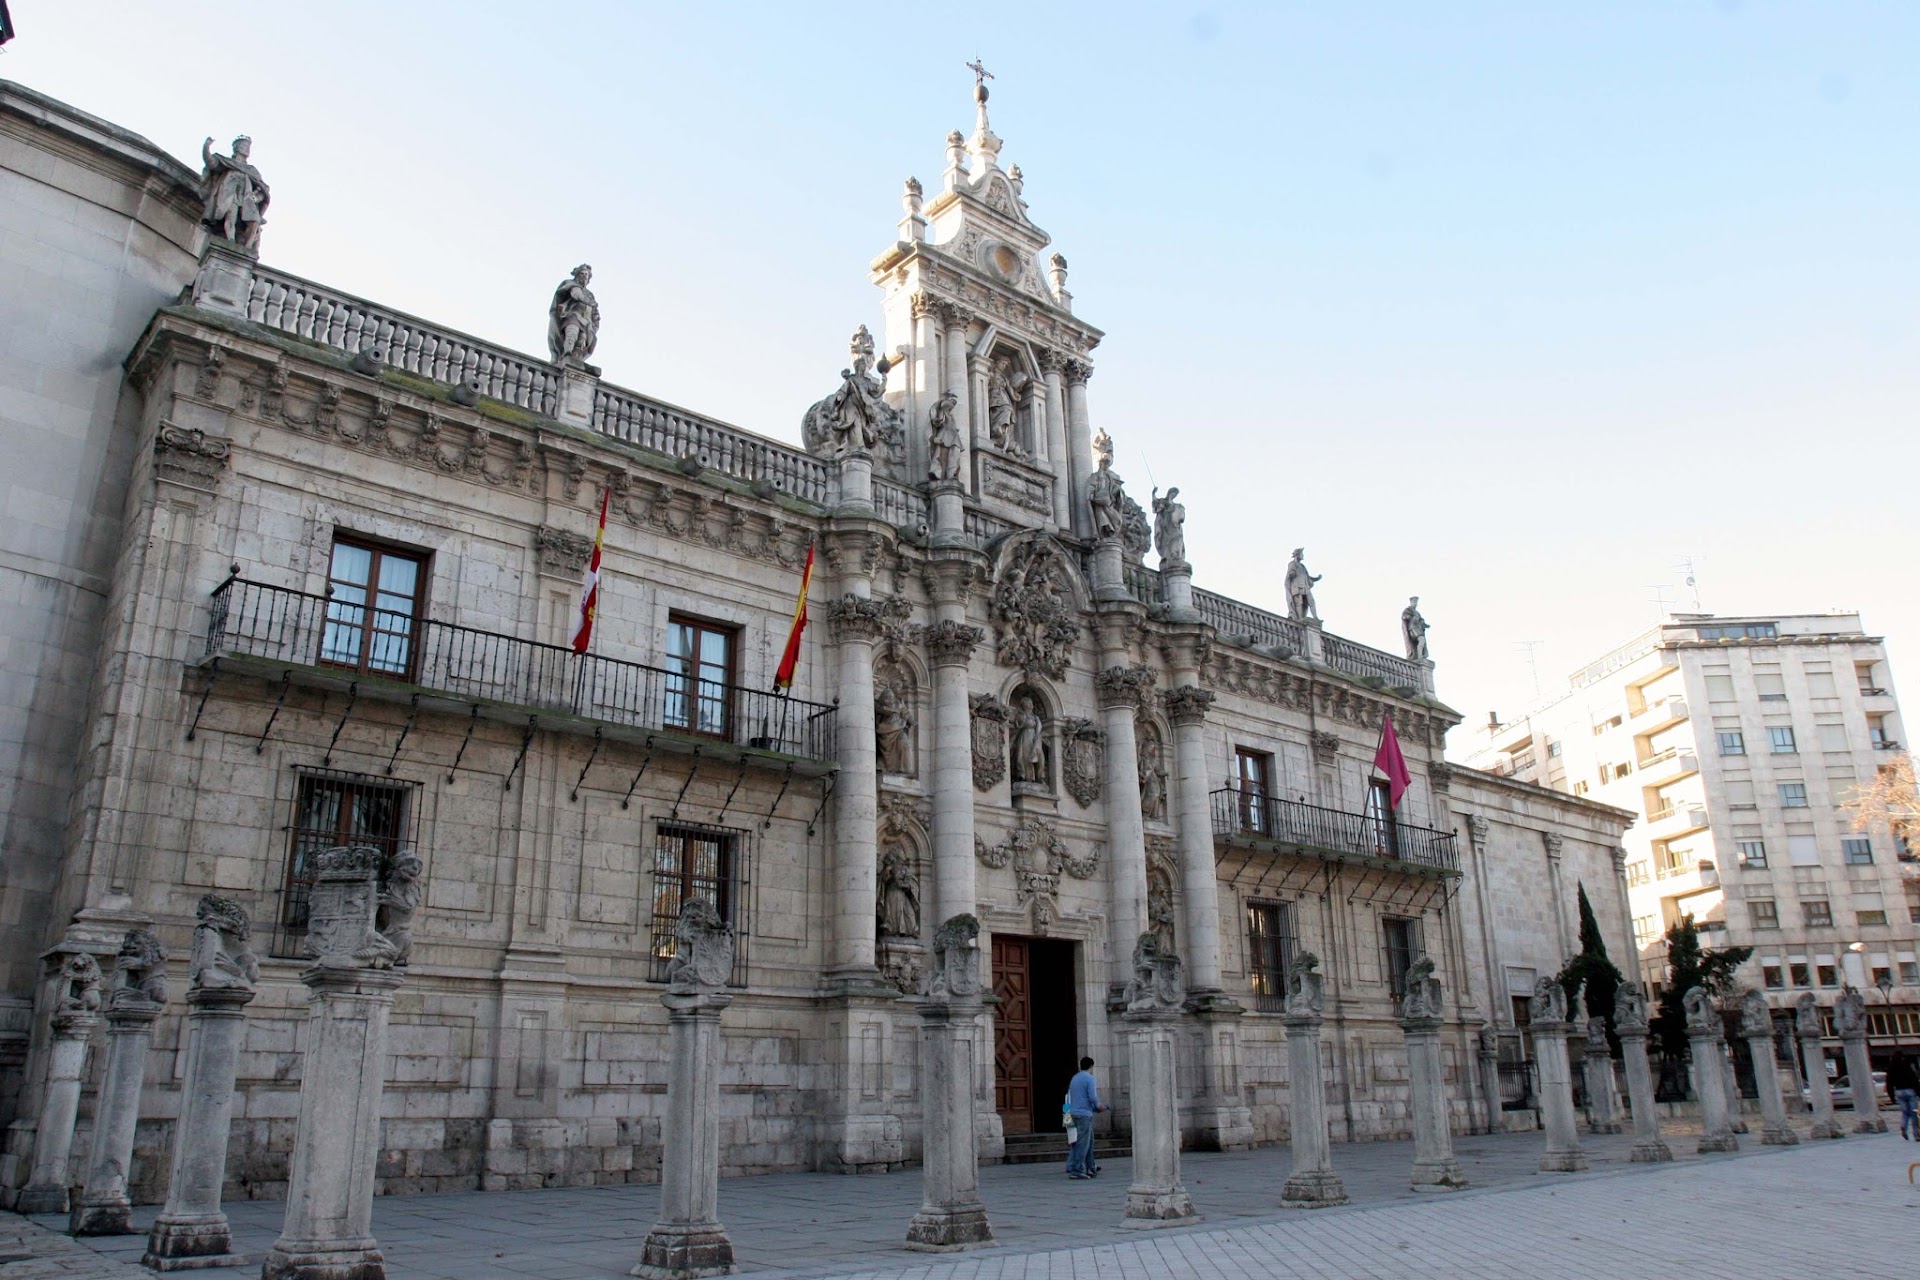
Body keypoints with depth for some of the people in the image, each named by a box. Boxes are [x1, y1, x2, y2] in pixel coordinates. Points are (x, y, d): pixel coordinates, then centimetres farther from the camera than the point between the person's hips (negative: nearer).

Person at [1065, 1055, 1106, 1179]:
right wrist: (1099, 1107, 3)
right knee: (1082, 1143, -5)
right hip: (1084, 1114, -8)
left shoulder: (1074, 1078, 17)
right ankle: (1077, 1170, -7)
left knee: (1089, 1141, 15)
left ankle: (1090, 1168, 18)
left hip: (1074, 1112, 8)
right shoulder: (1090, 1078, -8)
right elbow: (1093, 1098, -18)